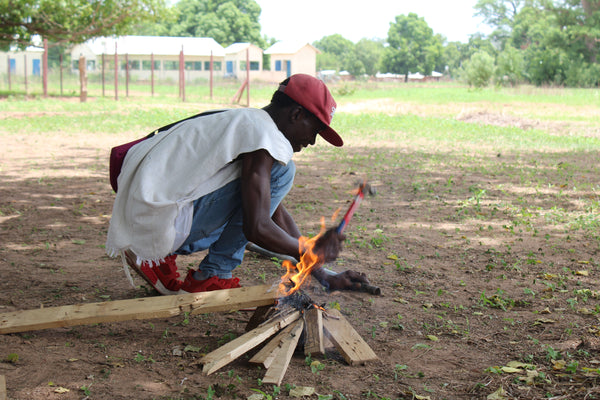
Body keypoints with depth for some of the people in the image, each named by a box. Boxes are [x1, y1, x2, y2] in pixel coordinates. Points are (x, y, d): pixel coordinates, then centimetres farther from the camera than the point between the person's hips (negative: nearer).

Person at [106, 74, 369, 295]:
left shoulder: (246, 122, 20)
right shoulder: (262, 134, -12)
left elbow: (277, 214, 26)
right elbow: (256, 228, -20)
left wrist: (323, 276, 24)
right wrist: (311, 252, -2)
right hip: (160, 223, -10)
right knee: (280, 170, -10)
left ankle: (159, 259, 16)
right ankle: (210, 278, -3)